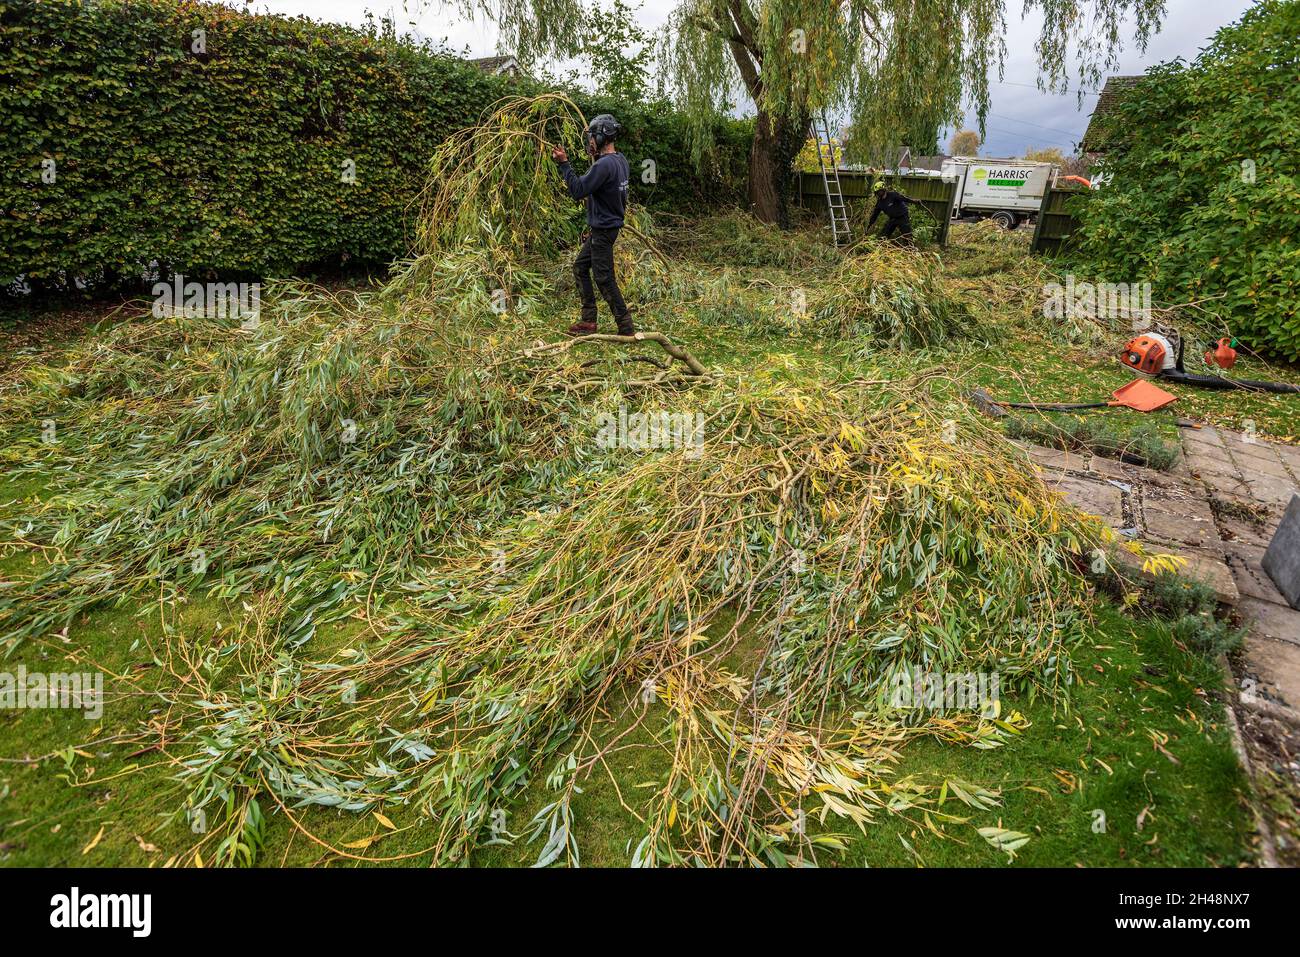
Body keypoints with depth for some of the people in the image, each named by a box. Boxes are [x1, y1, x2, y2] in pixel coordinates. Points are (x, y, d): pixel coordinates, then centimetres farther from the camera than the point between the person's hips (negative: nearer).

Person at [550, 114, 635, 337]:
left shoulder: (604, 165, -23)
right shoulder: (620, 160, 8)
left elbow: (578, 191, -23)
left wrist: (564, 163, -18)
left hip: (603, 231, -10)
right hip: (599, 228, 10)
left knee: (604, 279, -4)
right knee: (580, 267, 16)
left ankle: (626, 328, 3)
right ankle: (588, 321, 19)